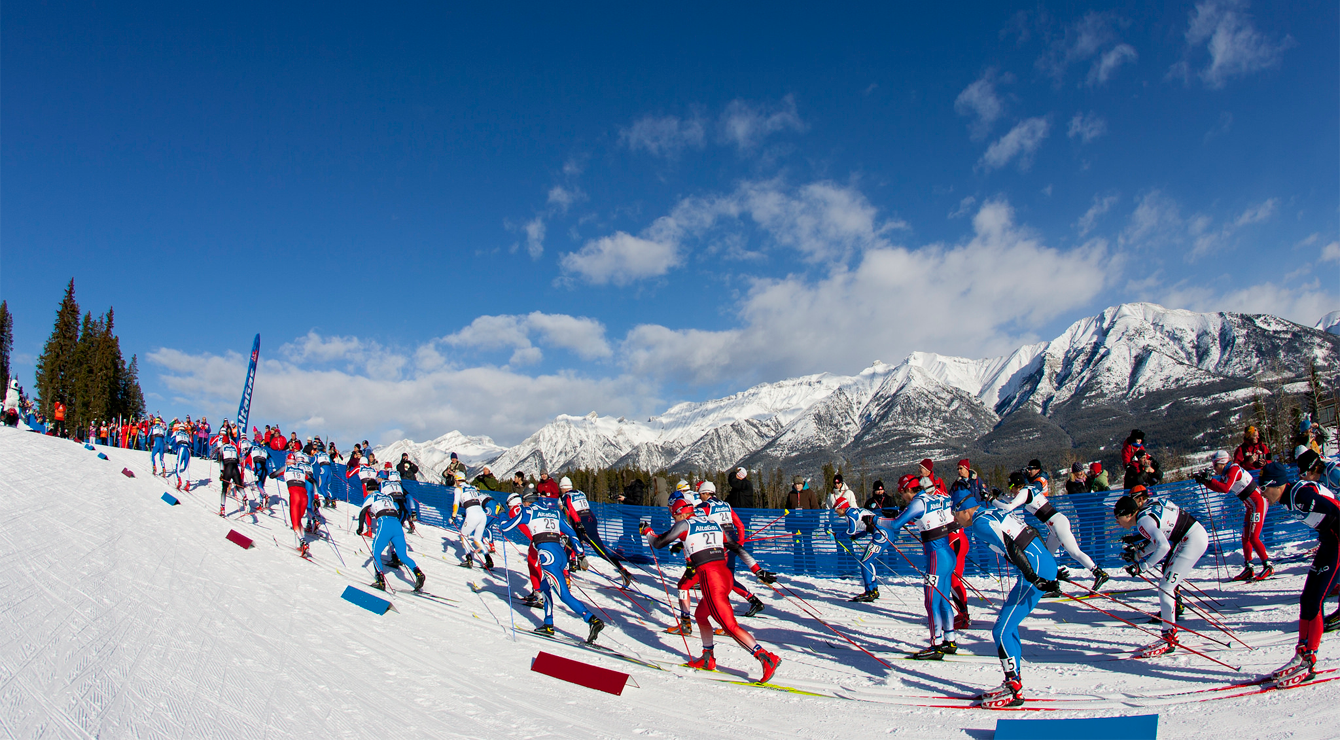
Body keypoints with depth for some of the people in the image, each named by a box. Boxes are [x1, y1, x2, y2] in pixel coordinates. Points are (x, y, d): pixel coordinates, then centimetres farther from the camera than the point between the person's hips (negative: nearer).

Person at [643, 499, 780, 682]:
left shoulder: (684, 525, 3)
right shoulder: (714, 524, 20)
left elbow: (658, 543, 9)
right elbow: (737, 548, 18)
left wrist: (647, 531, 29)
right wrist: (758, 570, 18)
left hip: (709, 578, -8)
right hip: (726, 575, 8)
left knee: (730, 626, -8)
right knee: (700, 615, 26)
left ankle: (767, 658, -17)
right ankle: (708, 659, 32)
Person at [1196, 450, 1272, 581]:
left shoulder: (1234, 469, -19)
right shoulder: (1227, 472, 8)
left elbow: (1225, 488, -31)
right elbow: (1219, 488, 14)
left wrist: (1208, 479, -28)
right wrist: (1204, 480, 1)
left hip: (1258, 503, -10)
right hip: (1251, 506, 10)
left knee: (1253, 538, -11)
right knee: (1245, 538, 9)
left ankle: (1268, 567, -5)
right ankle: (1248, 569, 12)